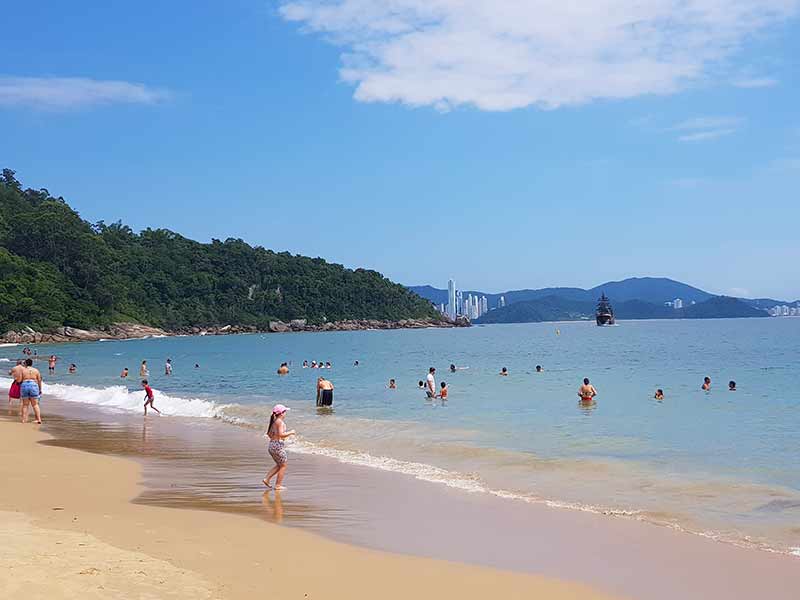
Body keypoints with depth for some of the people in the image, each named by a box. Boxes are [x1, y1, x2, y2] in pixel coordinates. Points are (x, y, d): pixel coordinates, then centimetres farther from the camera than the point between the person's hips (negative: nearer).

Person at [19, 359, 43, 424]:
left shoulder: (22, 370, 3)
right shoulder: (36, 370, 7)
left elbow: (19, 380, -2)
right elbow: (39, 381, 6)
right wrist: (40, 389, 15)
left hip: (24, 386, 0)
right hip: (34, 386, 0)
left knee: (25, 404, 8)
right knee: (35, 404, 4)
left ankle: (24, 419, 7)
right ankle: (39, 419, -3)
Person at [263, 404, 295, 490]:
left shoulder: (273, 421, 12)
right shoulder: (280, 422, -15)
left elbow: (269, 434, 18)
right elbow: (281, 434, -24)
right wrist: (290, 432, -10)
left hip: (271, 445, 9)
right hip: (278, 446, -9)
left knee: (279, 465, 22)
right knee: (283, 466, 5)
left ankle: (267, 479, 15)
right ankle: (278, 485, 6)